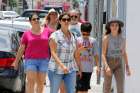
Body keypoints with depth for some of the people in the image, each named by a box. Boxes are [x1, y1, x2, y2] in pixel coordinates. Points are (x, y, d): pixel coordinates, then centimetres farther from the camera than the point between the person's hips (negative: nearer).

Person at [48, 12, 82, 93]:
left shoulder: (73, 36, 7)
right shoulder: (55, 35, -9)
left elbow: (75, 53, 13)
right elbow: (53, 53, -17)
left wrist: (79, 67, 12)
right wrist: (62, 65, -28)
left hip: (71, 69, 4)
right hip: (56, 69, -4)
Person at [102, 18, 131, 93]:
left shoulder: (122, 39, 5)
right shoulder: (106, 38, -8)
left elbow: (124, 53, 13)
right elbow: (103, 54, -11)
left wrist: (127, 67, 9)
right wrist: (106, 66, -24)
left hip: (118, 64, 3)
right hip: (108, 63, -3)